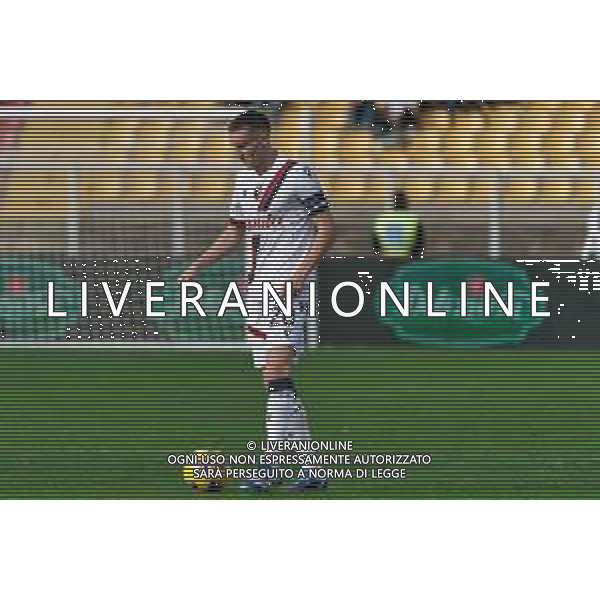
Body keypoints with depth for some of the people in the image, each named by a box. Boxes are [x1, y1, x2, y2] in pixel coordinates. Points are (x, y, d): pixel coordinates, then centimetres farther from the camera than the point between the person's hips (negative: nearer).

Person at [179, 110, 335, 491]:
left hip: (289, 288, -8)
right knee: (273, 379, 5)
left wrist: (298, 276, -18)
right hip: (256, 288, 8)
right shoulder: (244, 179, 17)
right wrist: (197, 266, 14)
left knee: (278, 373, -17)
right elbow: (234, 234, 26)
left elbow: (326, 230, -8)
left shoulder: (297, 177, -7)